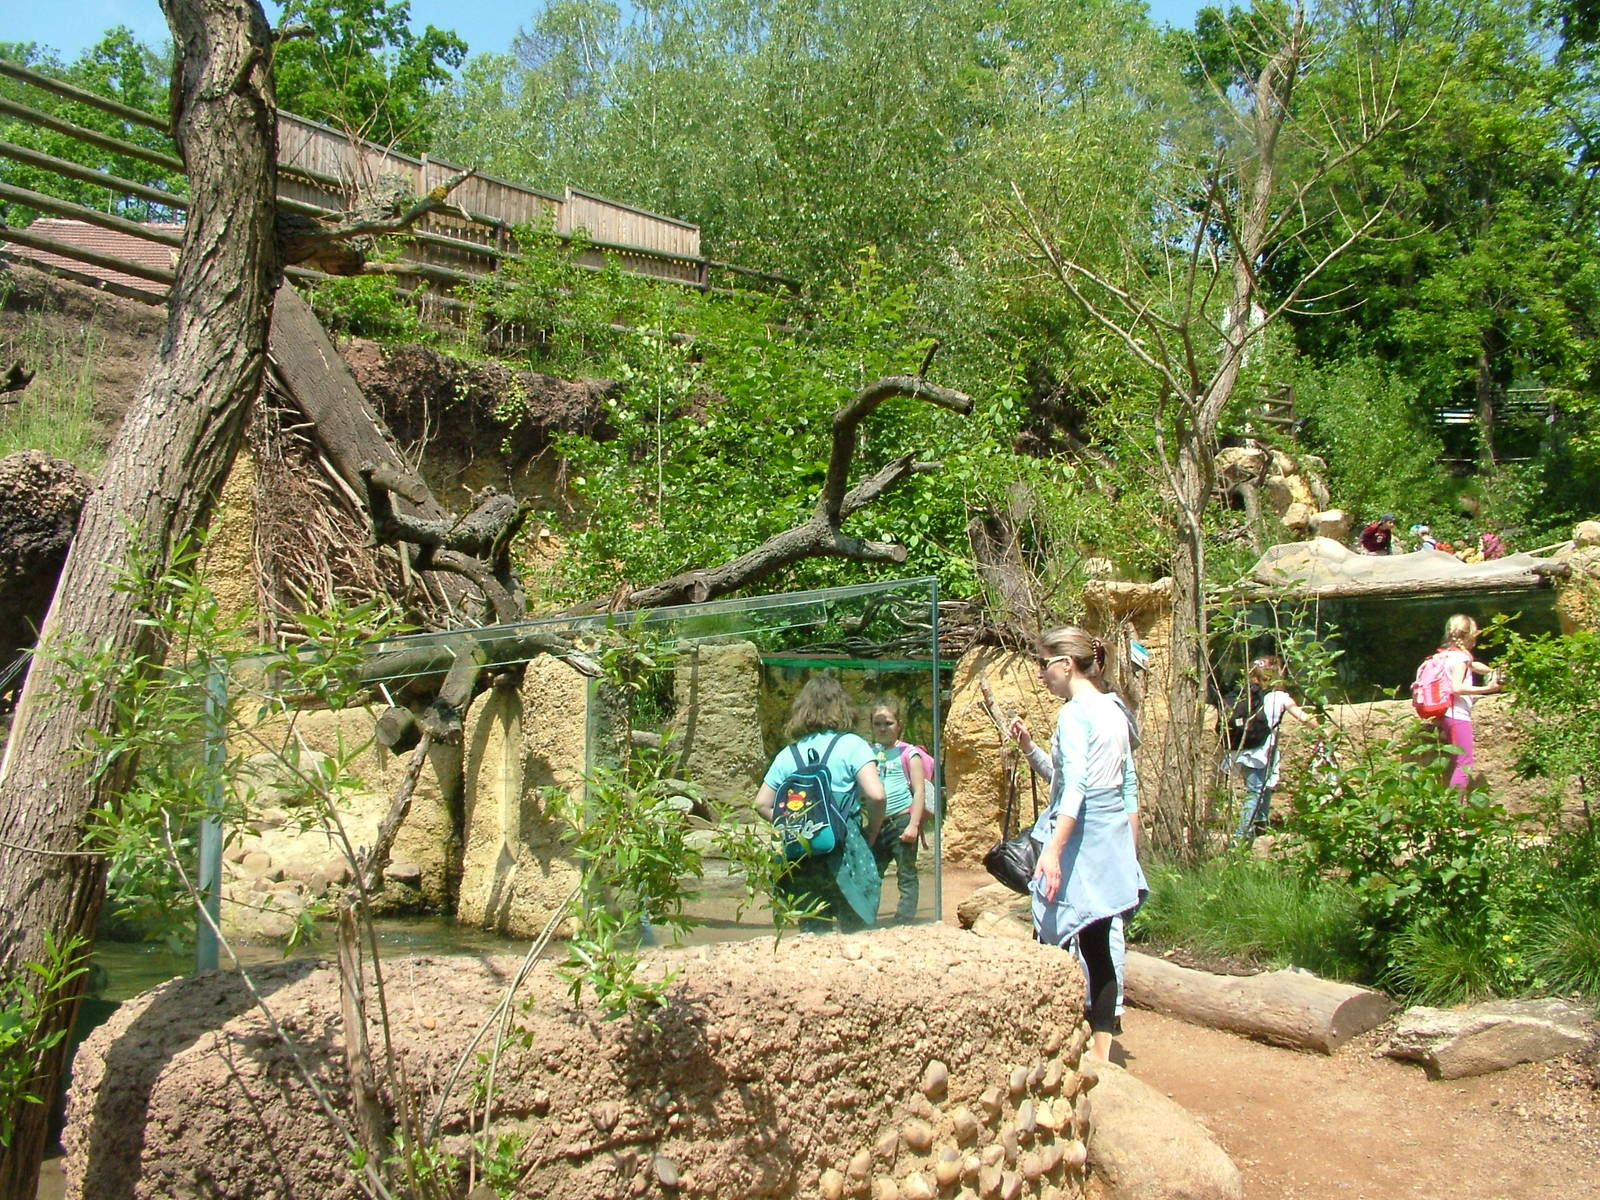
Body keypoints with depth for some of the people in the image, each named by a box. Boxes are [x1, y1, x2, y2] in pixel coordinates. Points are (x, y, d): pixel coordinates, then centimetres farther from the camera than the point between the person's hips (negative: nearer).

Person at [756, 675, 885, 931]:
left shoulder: (788, 755, 9)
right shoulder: (852, 745, -3)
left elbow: (762, 804, 7)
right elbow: (876, 795, -14)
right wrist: (872, 833, 1)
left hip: (801, 860, 4)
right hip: (844, 853, -4)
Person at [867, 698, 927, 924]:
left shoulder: (908, 754, 0)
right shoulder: (868, 753, 11)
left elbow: (919, 791, -5)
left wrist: (913, 824, -13)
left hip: (902, 822, -4)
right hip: (877, 825, 5)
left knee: (906, 877, 0)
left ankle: (903, 925, 1)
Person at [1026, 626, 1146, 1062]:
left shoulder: (1074, 714, -12)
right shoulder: (1114, 710, 13)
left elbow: (1075, 788, -21)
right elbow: (1128, 785, 17)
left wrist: (1052, 851, -26)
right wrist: (1129, 847, 23)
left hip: (1081, 838, -9)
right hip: (1113, 836, 9)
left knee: (1048, 940, -2)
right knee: (1097, 947, 10)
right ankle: (1101, 1049, 14)